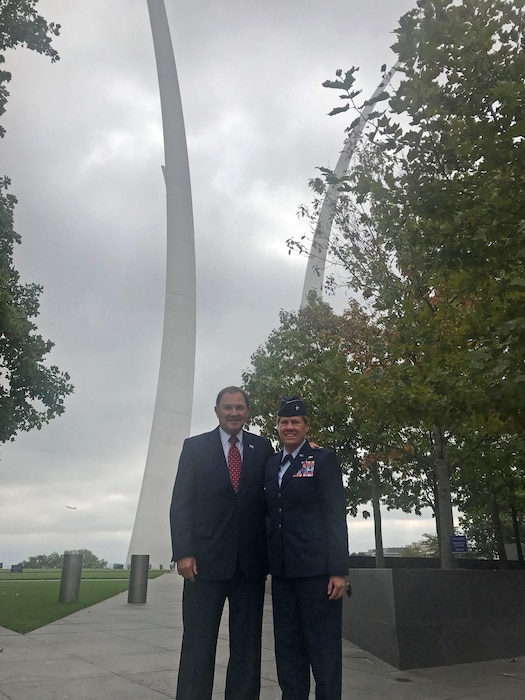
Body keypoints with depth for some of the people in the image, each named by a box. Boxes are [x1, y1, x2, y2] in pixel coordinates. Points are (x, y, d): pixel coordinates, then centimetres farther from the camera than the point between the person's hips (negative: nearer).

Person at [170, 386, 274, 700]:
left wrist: (270, 553, 1)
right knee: (198, 645, 4)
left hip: (250, 560, 2)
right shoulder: (195, 446, 4)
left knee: (247, 645, 10)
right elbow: (181, 503, 0)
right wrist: (184, 552, -10)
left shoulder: (263, 448, 7)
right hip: (206, 557, -2)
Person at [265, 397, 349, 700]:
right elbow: (271, 512, 15)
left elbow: (336, 515, -7)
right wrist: (268, 563, 9)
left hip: (317, 567, -5)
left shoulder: (323, 458, -2)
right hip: (282, 569, 6)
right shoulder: (271, 464, 14)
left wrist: (339, 570, -13)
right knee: (288, 649, 14)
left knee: (324, 650, 2)